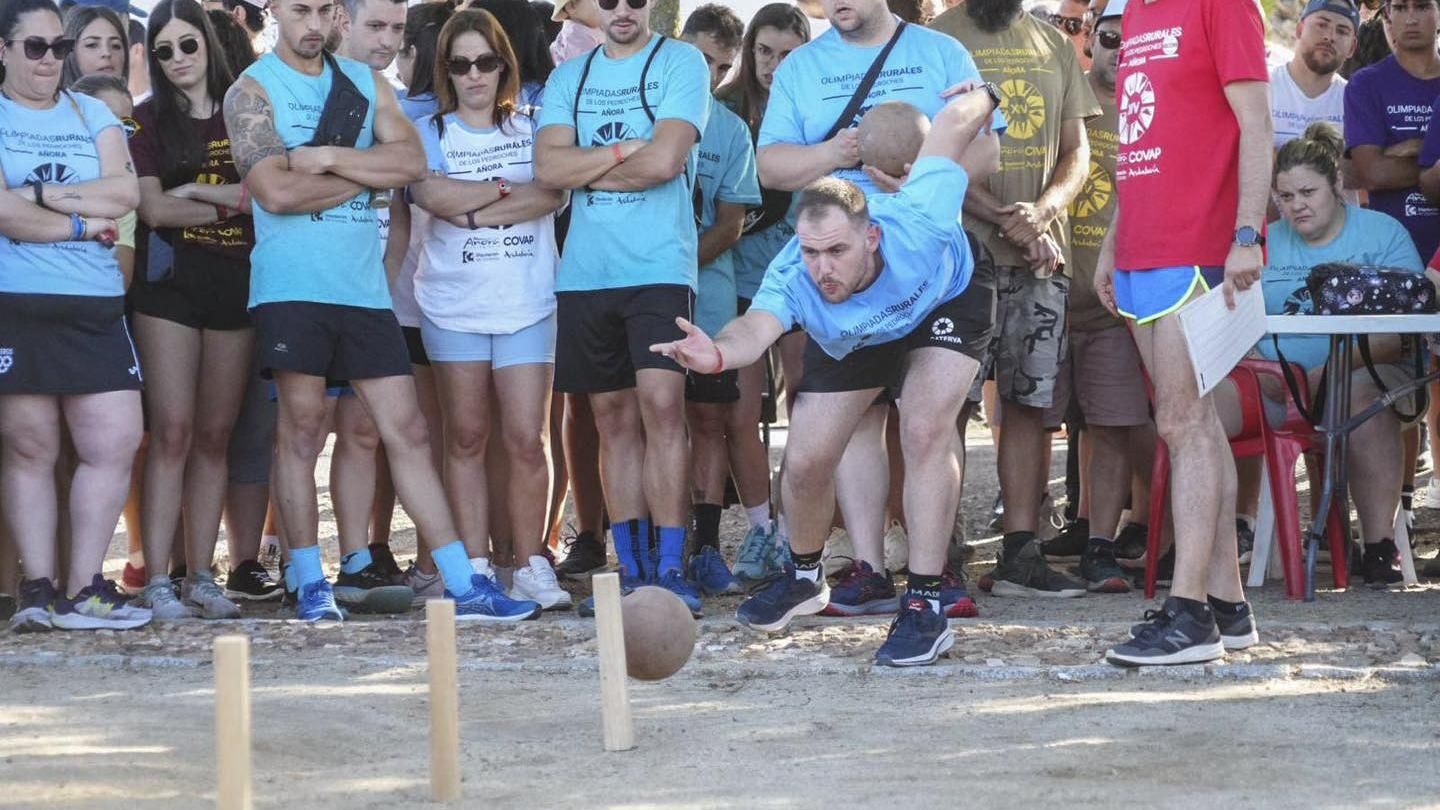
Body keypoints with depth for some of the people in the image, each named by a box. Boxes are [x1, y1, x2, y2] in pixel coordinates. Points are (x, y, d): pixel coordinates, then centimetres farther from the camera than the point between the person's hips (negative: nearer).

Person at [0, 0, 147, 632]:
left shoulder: (92, 115, 17)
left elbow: (124, 193, 1)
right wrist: (83, 223, -6)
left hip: (96, 306, 4)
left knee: (116, 442, -4)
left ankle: (84, 587, 2)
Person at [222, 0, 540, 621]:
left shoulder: (364, 82, 13)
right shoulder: (252, 91, -1)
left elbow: (411, 160, -1)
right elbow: (276, 192, -14)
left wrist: (326, 158, -10)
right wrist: (365, 175, -5)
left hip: (363, 285, 4)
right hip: (291, 285, -4)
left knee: (406, 431, 2)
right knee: (301, 431, -1)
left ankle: (462, 584, 0)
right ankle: (309, 582, 9)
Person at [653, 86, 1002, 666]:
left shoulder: (914, 225, -44)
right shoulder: (792, 278, -39)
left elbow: (957, 119, -31)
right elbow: (756, 328, -61)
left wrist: (983, 103, -7)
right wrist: (719, 353, -84)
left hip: (945, 305, -3)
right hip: (851, 340, 3)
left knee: (925, 432, -25)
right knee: (805, 461, -1)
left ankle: (924, 606, -19)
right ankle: (804, 578, 31)